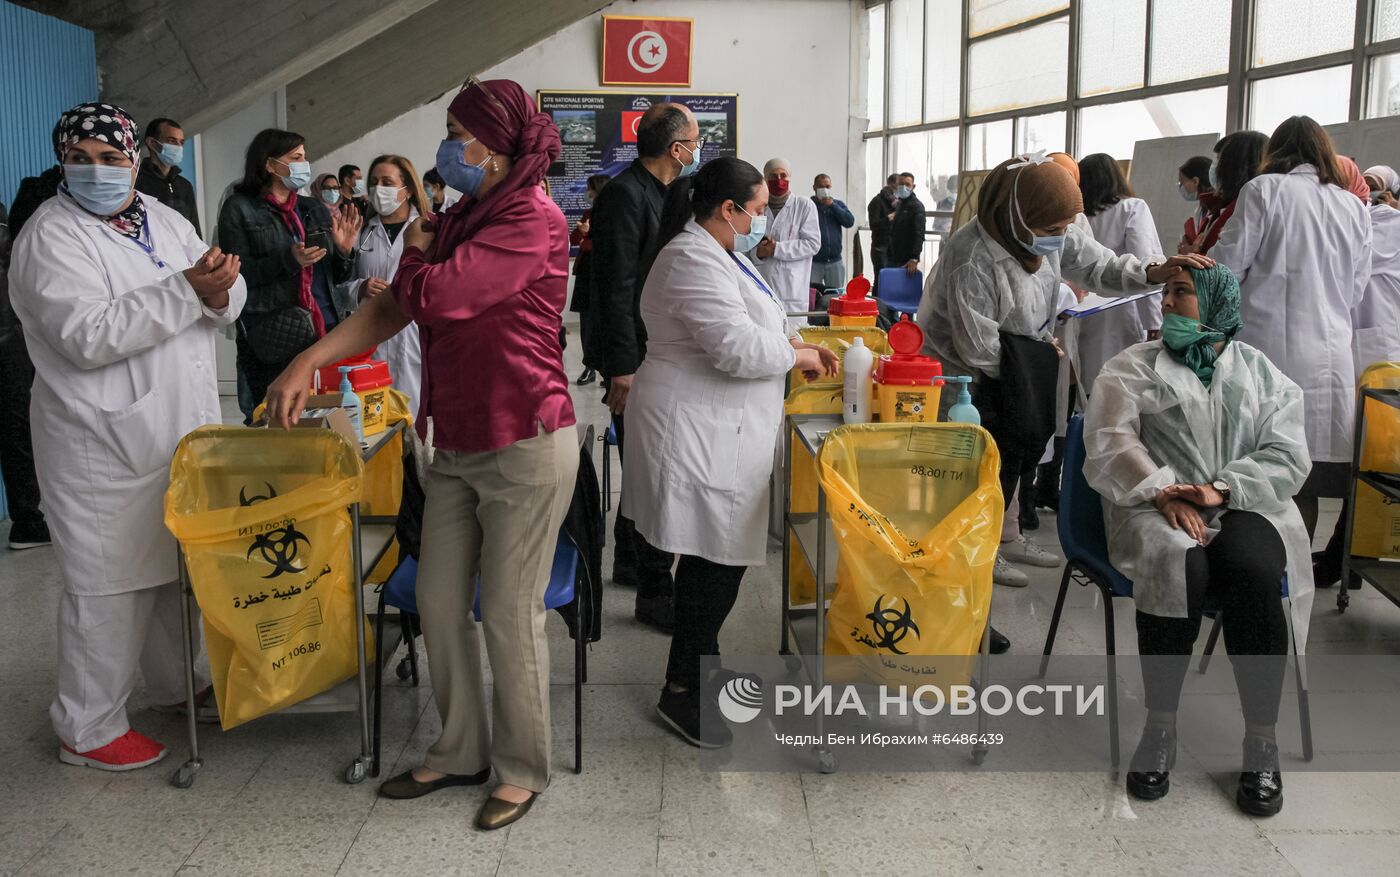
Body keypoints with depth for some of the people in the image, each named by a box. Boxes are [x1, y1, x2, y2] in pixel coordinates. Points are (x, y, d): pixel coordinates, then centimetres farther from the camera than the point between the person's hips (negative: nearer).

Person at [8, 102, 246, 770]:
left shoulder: (165, 220, 10)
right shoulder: (50, 236, -12)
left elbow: (228, 299, 9)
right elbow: (87, 337, -23)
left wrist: (220, 292, -16)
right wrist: (187, 290, -27)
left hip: (184, 433, 7)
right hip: (104, 446, -7)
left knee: (180, 565, 19)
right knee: (110, 583, -1)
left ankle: (175, 684, 38)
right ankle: (87, 729, 14)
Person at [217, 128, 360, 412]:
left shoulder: (316, 209, 18)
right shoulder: (240, 209, 3)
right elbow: (237, 274, -7)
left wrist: (344, 251, -1)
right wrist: (287, 260, -18)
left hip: (330, 331, 5)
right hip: (273, 340, -5)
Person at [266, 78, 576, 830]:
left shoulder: (533, 220, -15)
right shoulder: (459, 220, 13)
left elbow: (430, 296, -21)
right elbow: (392, 307, 12)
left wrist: (416, 251, 1)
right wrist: (309, 361, 1)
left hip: (524, 445, -8)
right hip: (457, 446, 8)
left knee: (509, 618, 1)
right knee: (439, 605, 12)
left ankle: (522, 768, 20)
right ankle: (461, 752, 29)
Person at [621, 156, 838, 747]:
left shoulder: (714, 253, 17)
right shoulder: (694, 262, -18)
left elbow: (742, 327, 27)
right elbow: (738, 347, -26)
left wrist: (790, 343, 11)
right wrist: (795, 355, -9)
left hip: (719, 433, 11)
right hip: (697, 437, -11)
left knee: (717, 560, 16)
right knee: (717, 563, -5)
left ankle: (699, 669, 30)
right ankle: (682, 693, 9)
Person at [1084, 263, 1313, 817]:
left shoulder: (1262, 372, 17)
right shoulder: (1133, 367, 13)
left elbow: (1287, 456, 5)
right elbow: (1110, 443, -2)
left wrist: (1221, 490, -13)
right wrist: (1164, 494, -18)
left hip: (1244, 505, 1)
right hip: (1157, 506, -1)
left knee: (1251, 570, -33)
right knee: (1176, 567, -35)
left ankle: (1261, 739, -22)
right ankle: (1160, 726, -21)